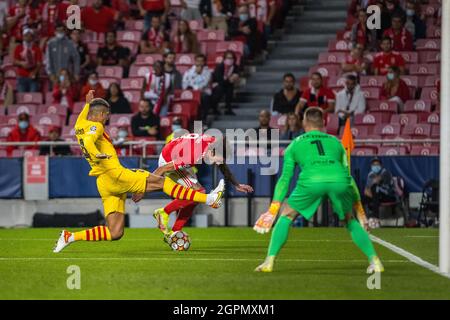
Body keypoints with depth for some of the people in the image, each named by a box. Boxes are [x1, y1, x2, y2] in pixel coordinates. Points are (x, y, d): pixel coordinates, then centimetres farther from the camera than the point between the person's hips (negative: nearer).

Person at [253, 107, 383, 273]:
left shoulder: (295, 145, 28)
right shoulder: (335, 142, 33)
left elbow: (285, 178, 24)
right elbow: (346, 172, 35)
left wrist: (274, 207, 24)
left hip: (311, 180, -2)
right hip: (340, 180, 2)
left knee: (286, 216, 18)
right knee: (350, 221, 24)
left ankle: (269, 261, 9)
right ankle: (374, 261, 14)